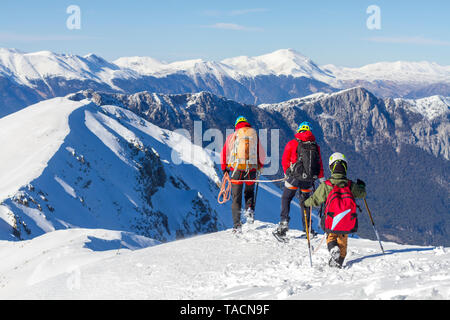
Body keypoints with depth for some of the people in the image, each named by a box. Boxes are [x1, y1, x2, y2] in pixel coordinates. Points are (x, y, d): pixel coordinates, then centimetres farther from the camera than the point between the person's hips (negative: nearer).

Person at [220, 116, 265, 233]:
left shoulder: (232, 136, 5)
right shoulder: (254, 134, 8)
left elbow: (224, 153, 3)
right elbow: (261, 154, 8)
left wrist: (225, 169, 15)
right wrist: (259, 166, 23)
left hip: (236, 169, -1)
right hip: (251, 169, 1)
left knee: (236, 198, 6)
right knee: (249, 192, 27)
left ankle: (237, 225, -1)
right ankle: (250, 209, 1)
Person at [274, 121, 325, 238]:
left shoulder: (292, 144, -2)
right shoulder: (316, 146, 6)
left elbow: (285, 161, 3)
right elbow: (320, 165, 9)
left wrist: (287, 173, 21)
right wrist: (322, 180, 19)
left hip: (294, 177, -3)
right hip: (309, 180, 3)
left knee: (286, 199, 9)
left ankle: (284, 222, -6)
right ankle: (308, 228, 13)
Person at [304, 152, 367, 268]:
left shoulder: (326, 185, -9)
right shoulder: (351, 185, -3)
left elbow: (315, 200, -1)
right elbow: (362, 193, 15)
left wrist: (305, 203, 19)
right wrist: (361, 186, 38)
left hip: (332, 221, -2)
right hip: (348, 222, 2)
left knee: (331, 237, 19)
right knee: (343, 241, 21)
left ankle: (333, 249, -12)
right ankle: (339, 262, 16)